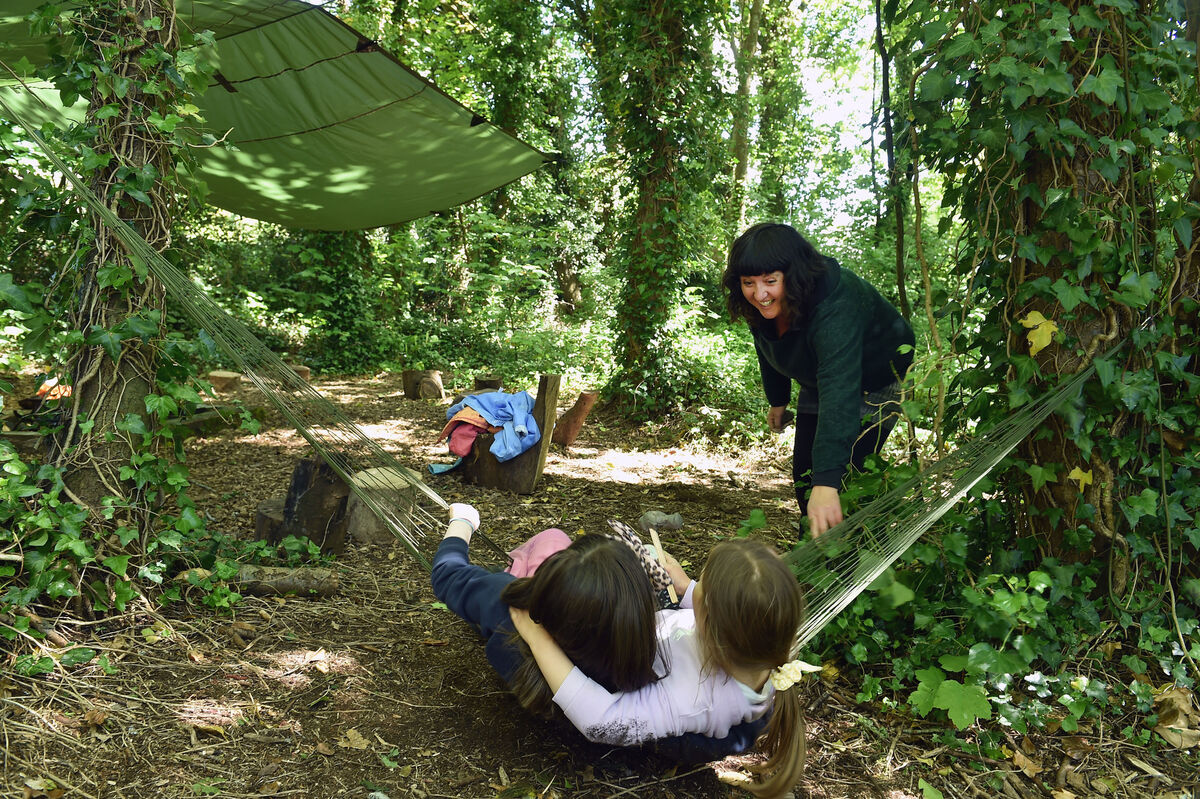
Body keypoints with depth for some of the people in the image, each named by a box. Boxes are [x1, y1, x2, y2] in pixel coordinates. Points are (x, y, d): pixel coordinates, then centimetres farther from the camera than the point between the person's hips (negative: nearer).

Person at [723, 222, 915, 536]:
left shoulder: (835, 309, -44)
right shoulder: (759, 307, -20)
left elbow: (840, 393, -55)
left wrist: (827, 482, -64)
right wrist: (777, 400, 15)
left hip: (875, 384, -7)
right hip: (817, 383, 7)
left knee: (847, 473, -19)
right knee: (804, 474, 6)